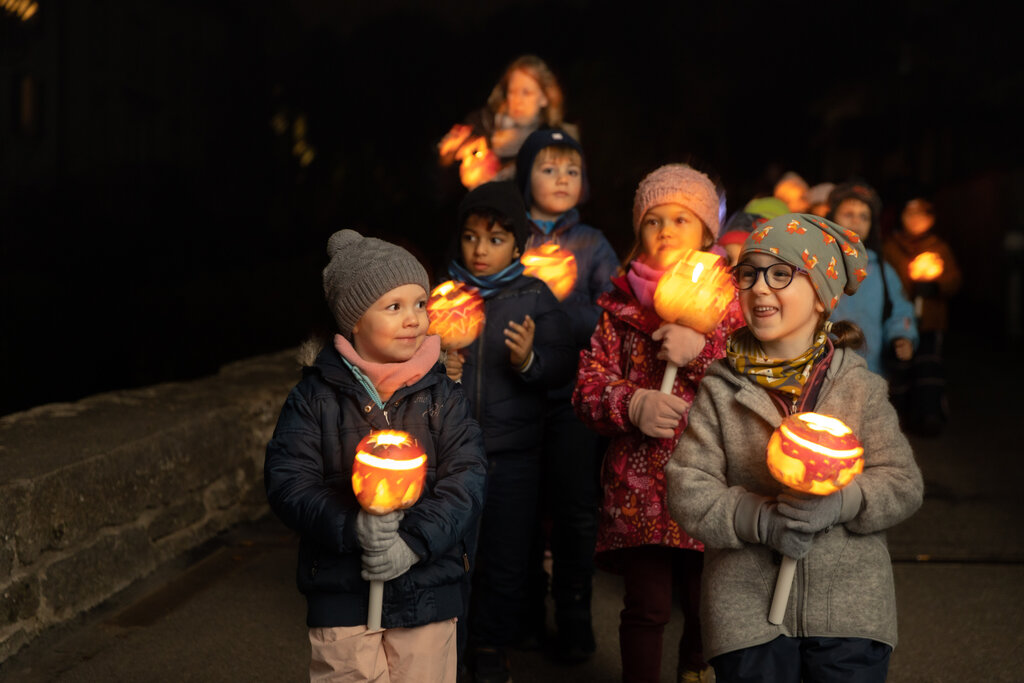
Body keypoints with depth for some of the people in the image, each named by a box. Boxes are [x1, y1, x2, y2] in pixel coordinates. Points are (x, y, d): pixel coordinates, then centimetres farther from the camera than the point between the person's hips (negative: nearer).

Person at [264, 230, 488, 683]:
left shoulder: (441, 395, 2)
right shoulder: (317, 396, -2)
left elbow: (466, 476, -6)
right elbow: (287, 481, -8)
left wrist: (415, 541, -20)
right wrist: (352, 527, -24)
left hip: (428, 591, 2)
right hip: (342, 593, -1)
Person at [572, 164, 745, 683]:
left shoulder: (734, 299, 6)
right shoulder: (621, 305, 8)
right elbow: (588, 388, 3)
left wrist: (703, 351, -18)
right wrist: (633, 405, -17)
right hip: (639, 487, 0)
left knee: (705, 608, 10)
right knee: (646, 608, 2)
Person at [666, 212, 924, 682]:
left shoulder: (860, 386, 3)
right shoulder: (720, 388, 1)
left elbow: (903, 483, 0)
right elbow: (688, 490, -3)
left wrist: (839, 501, -19)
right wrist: (759, 519, -18)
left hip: (851, 607, 1)